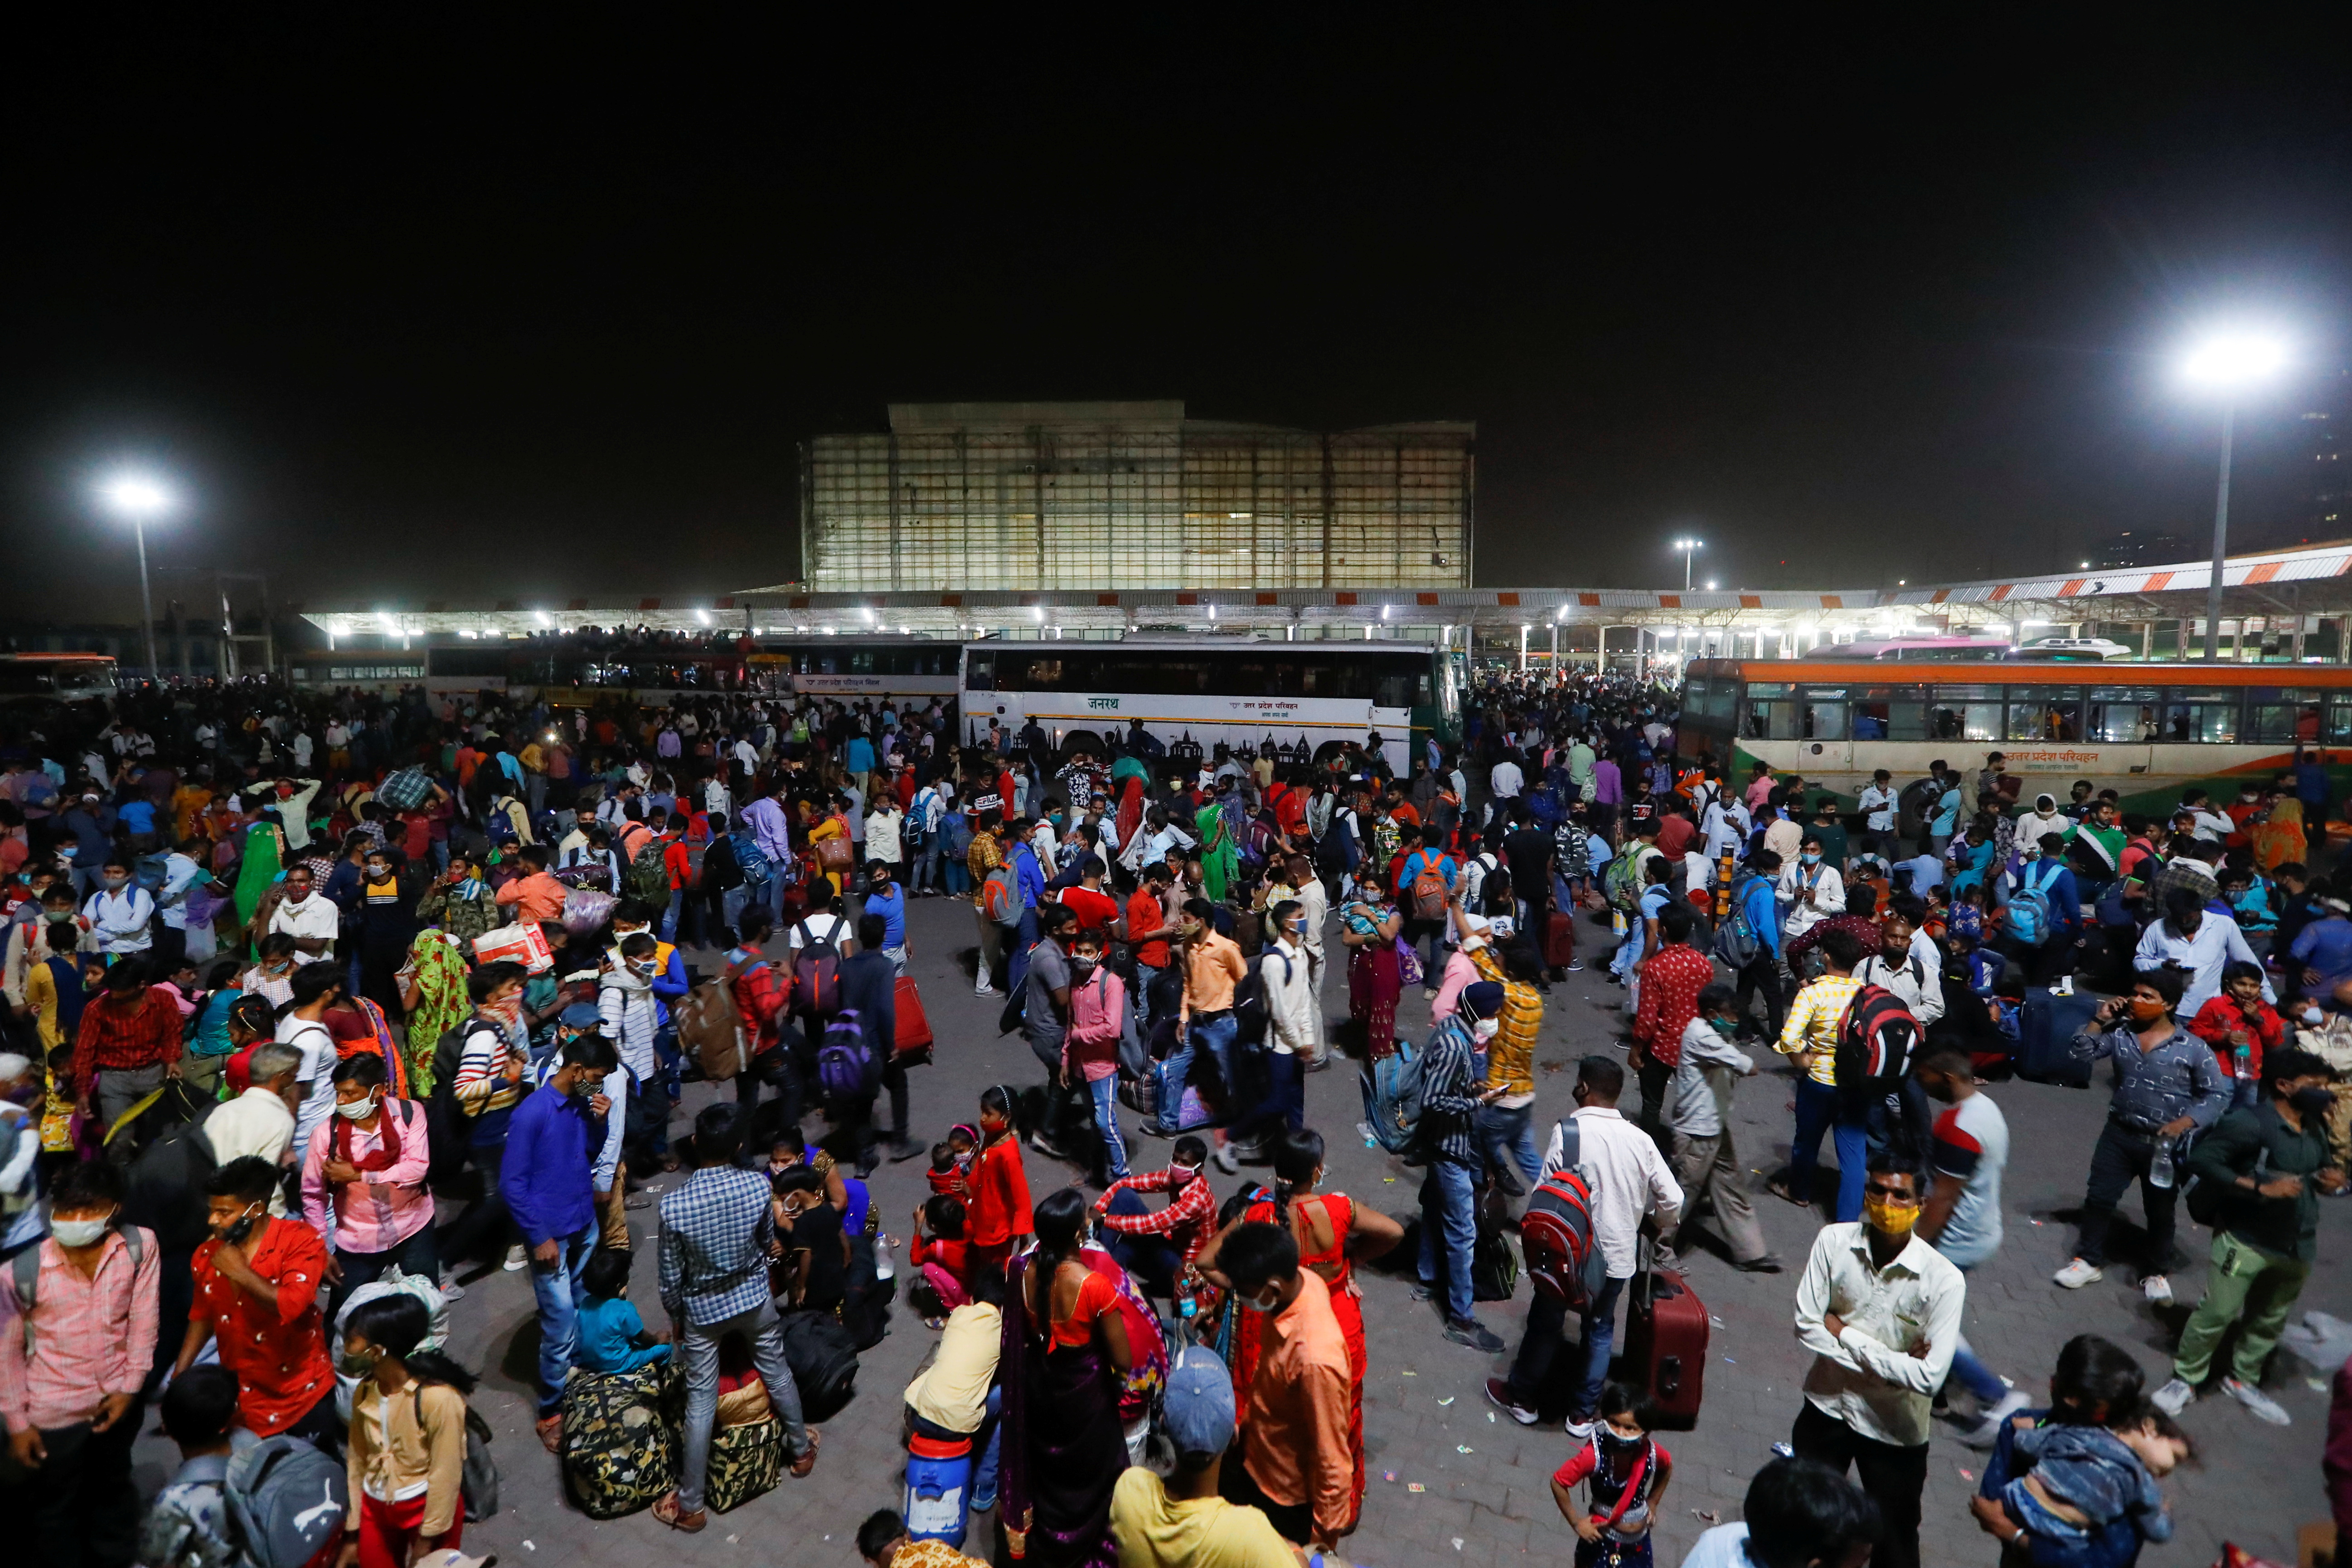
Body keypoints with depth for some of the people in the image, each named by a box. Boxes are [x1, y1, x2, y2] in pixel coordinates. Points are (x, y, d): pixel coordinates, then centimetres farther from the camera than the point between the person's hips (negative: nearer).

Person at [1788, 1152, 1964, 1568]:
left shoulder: (1943, 1280, -23)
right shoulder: (1834, 1242, -17)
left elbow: (1929, 1378, -26)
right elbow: (1807, 1327, -15)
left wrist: (1844, 1334, -21)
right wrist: (1888, 1364, -20)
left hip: (1894, 1430, -2)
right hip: (1827, 1408, 2)